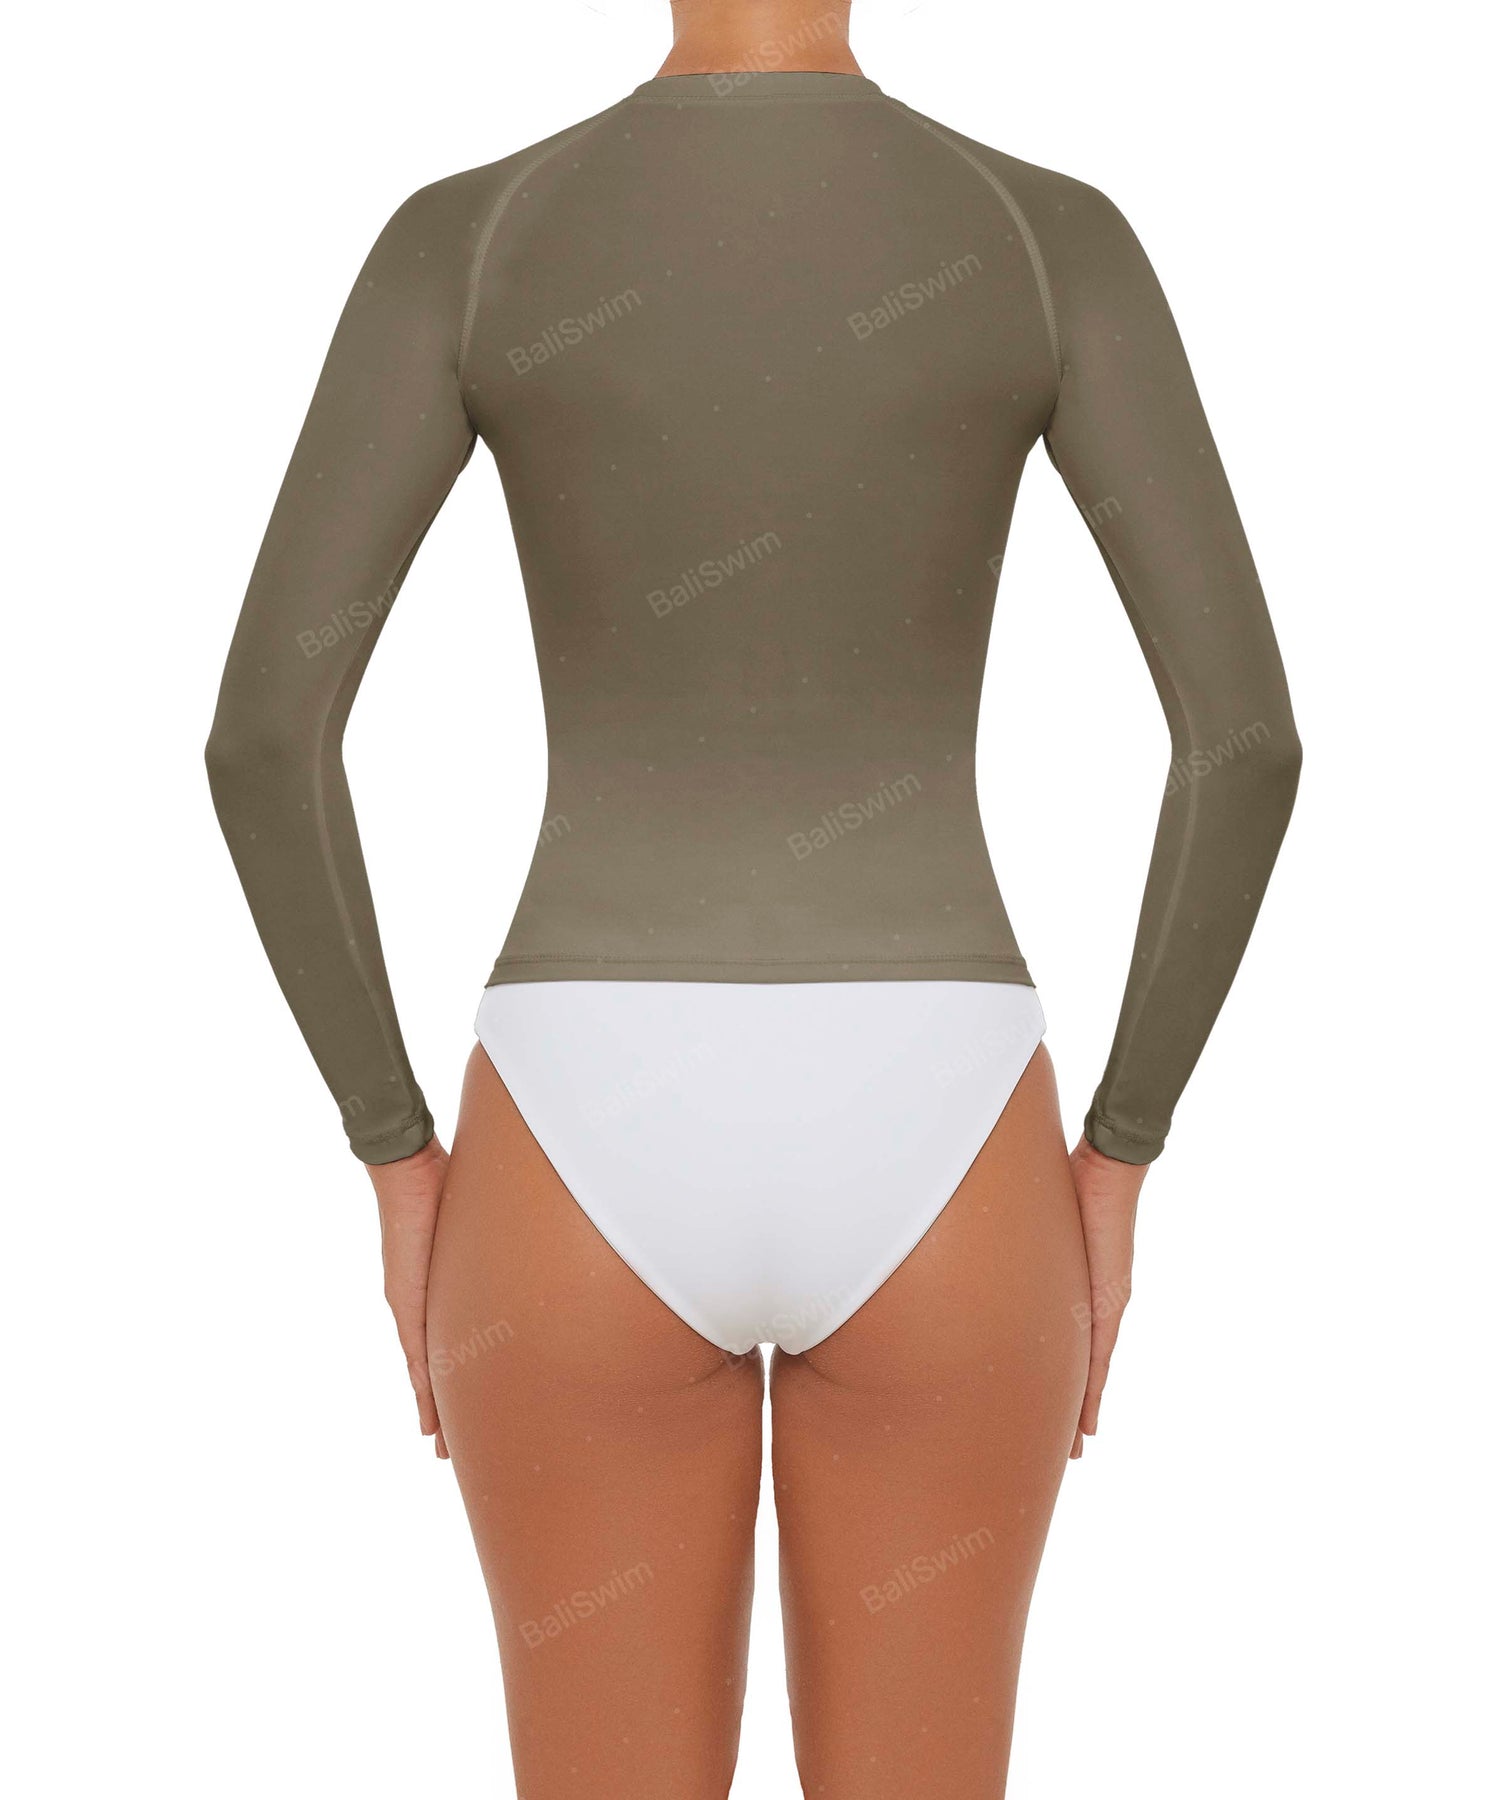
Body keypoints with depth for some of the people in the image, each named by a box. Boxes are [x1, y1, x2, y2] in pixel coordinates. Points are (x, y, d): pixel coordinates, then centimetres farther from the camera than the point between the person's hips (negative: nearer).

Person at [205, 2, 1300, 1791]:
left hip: (588, 1163, 0)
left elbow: (263, 721, -7)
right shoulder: (1054, 236, 0)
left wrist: (396, 1159, 4)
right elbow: (1245, 727, -7)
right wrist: (1117, 1156, 5)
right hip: (928, 1163, 1)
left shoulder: (462, 236, 0)